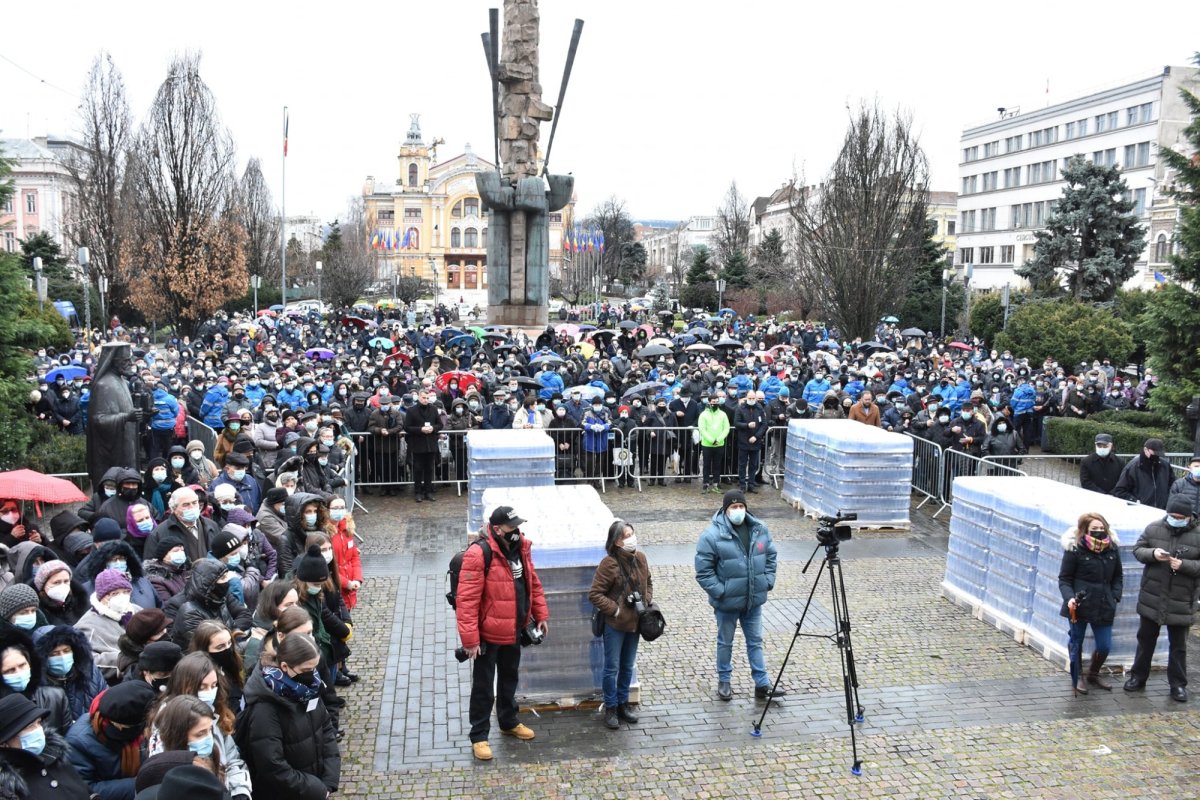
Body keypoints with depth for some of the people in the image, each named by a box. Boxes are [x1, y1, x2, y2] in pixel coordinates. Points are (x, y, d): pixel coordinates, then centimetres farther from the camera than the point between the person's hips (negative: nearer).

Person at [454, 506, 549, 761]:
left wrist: (541, 614, 10)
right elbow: (467, 600, -24)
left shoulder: (521, 548, 0)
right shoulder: (479, 555, -24)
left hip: (514, 632, 7)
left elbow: (532, 583, 13)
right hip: (489, 634, -7)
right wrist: (470, 638, -25)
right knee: (484, 686, 6)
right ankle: (479, 737, 19)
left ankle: (509, 722, 43)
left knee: (509, 679, 24)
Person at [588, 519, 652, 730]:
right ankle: (610, 709, 19)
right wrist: (615, 610, -18)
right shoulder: (609, 564, -19)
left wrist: (647, 601, 2)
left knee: (627, 667, 18)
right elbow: (594, 594, -17)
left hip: (635, 622, 6)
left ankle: (623, 704, 32)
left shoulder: (640, 558, 0)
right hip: (615, 625, -6)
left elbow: (648, 582, 18)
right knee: (612, 668, 5)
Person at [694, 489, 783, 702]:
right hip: (727, 602, -4)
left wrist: (768, 581, 2)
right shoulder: (712, 535, -19)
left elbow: (771, 556, 11)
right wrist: (719, 591, -18)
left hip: (754, 599, 4)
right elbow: (703, 569, -16)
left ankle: (762, 684, 24)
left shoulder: (760, 529, -2)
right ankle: (724, 681, 31)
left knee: (755, 641, 15)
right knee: (725, 642, 14)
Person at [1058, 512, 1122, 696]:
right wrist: (1069, 598, -22)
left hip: (1103, 607, 4)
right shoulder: (1074, 550, -11)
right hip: (1079, 605, -4)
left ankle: (1093, 674, 36)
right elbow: (1064, 579, -7)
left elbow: (1118, 577, 15)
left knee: (1105, 645, 8)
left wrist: (1115, 597, 1)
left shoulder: (1112, 549, 2)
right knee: (1076, 642, 10)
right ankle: (1078, 678, 30)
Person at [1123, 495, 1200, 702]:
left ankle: (1178, 684, 24)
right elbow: (1137, 549, 2)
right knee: (1145, 640, 16)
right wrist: (1153, 553, -17)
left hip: (1181, 602, -2)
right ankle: (1138, 677, 29)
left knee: (1178, 645, 11)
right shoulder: (1154, 528, -3)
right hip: (1151, 598, 2)